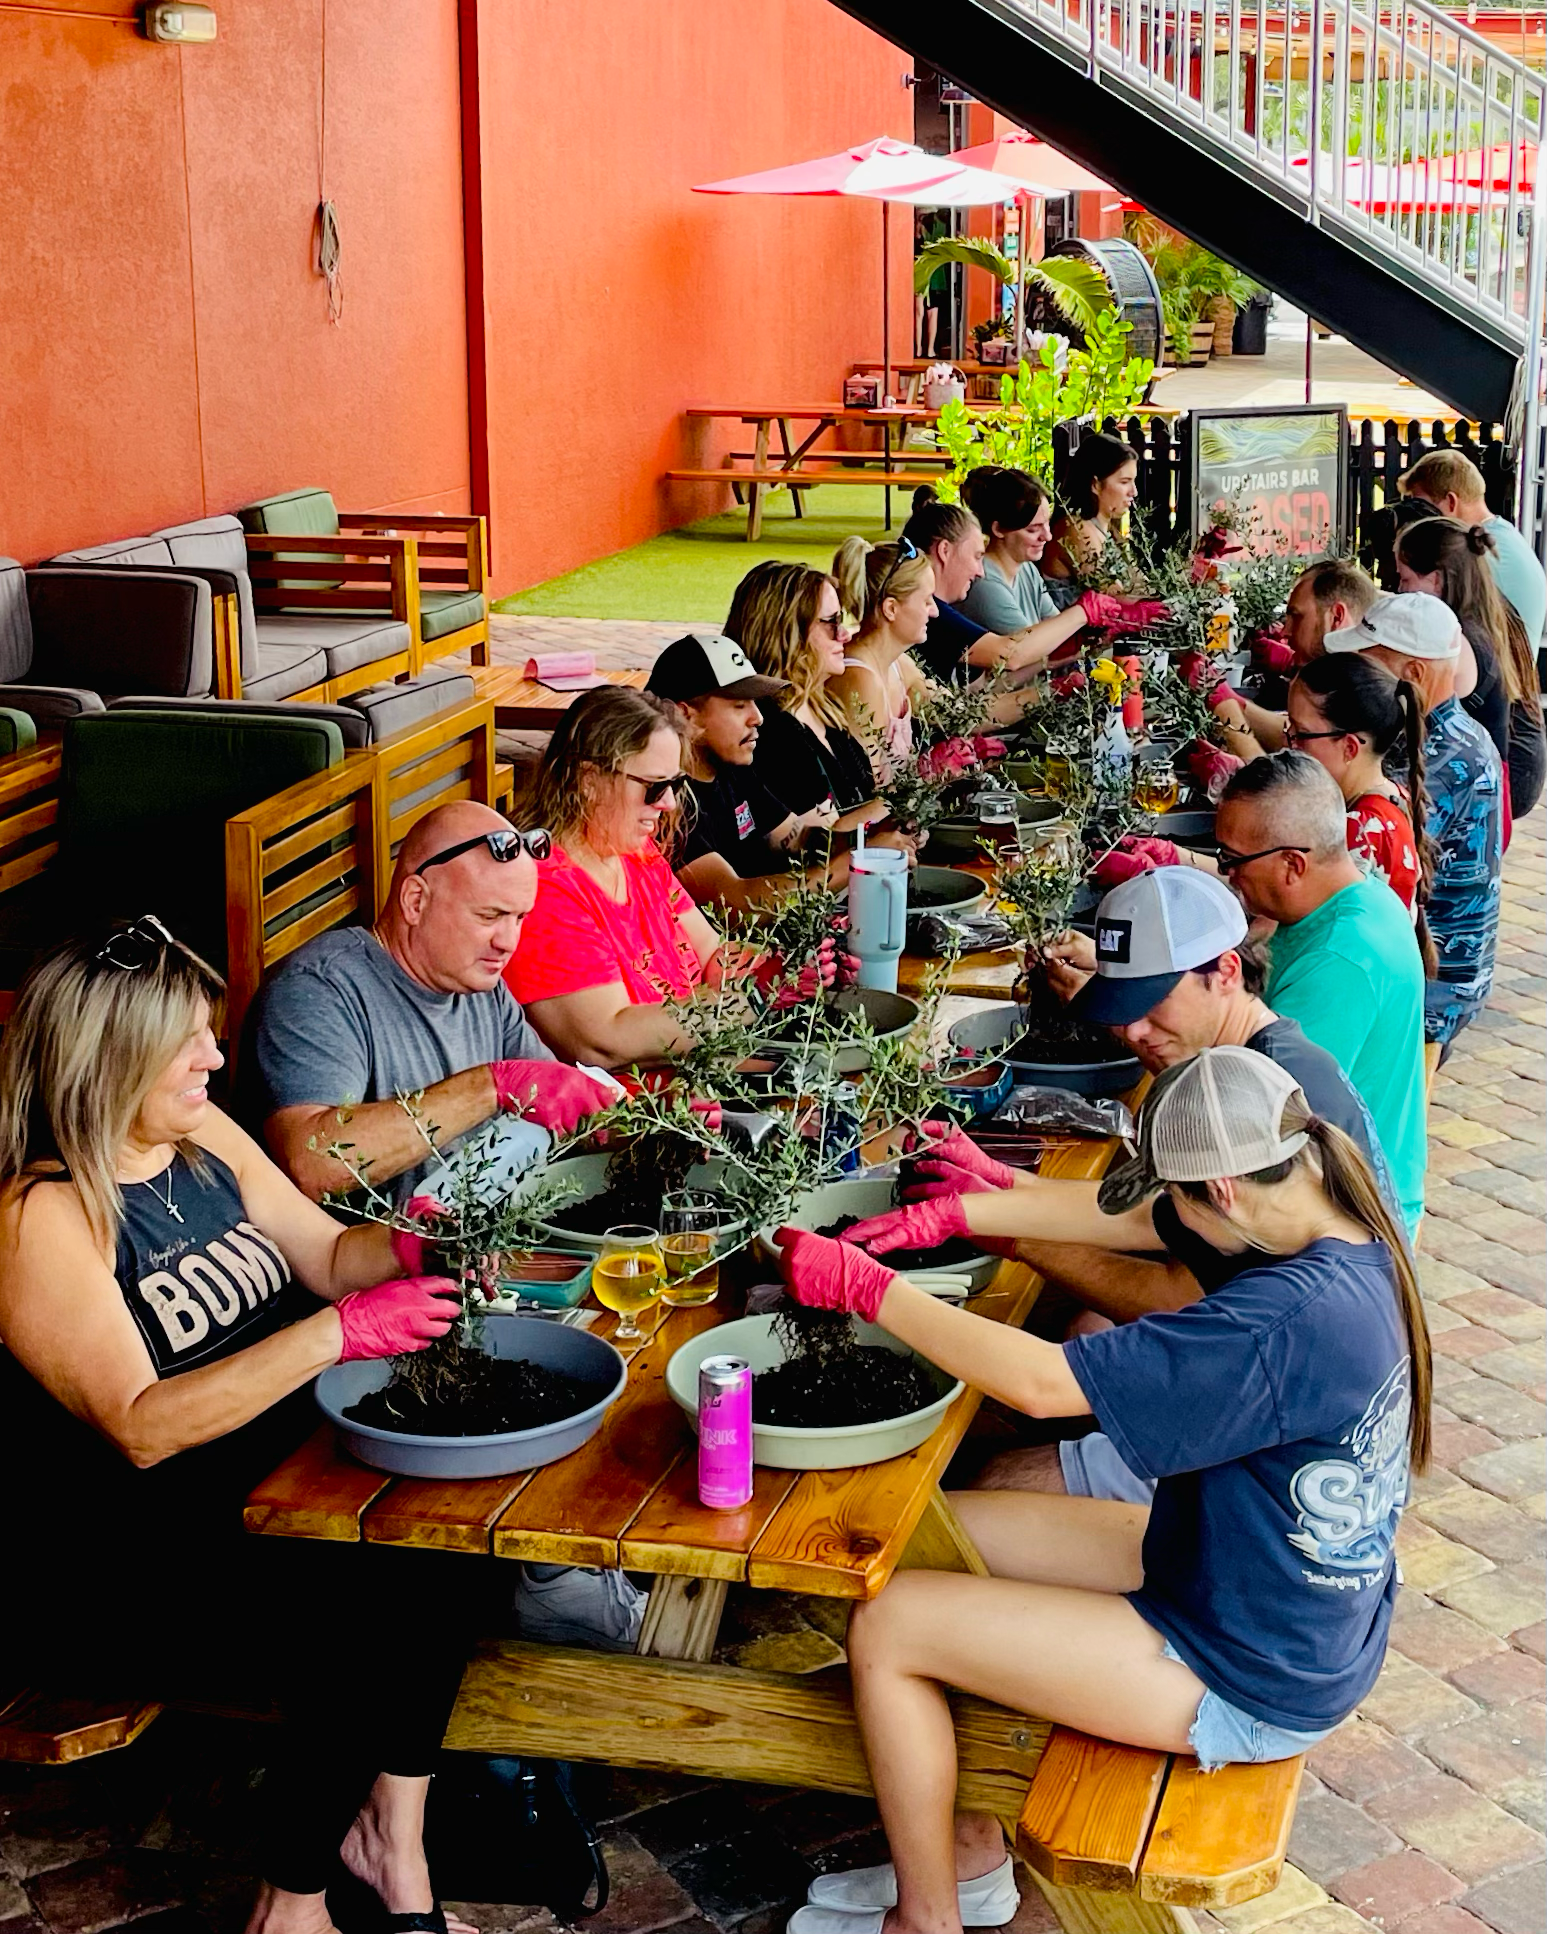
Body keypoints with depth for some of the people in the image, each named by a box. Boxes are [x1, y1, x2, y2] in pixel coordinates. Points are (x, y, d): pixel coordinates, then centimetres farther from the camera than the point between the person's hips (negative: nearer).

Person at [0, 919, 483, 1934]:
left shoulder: (202, 1136, 7)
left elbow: (328, 1254, 16)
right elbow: (140, 1429, -24)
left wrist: (414, 1251, -7)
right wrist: (335, 1335, -30)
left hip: (282, 1464, 7)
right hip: (127, 1567, -7)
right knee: (365, 1624, -25)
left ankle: (391, 1832, 0)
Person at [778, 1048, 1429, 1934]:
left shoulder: (1289, 1321, -33)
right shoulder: (1357, 1238, -6)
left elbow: (1042, 1381, -32)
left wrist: (865, 1285, -23)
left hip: (1246, 1686, -9)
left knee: (886, 1628, -7)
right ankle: (969, 1853, 25)